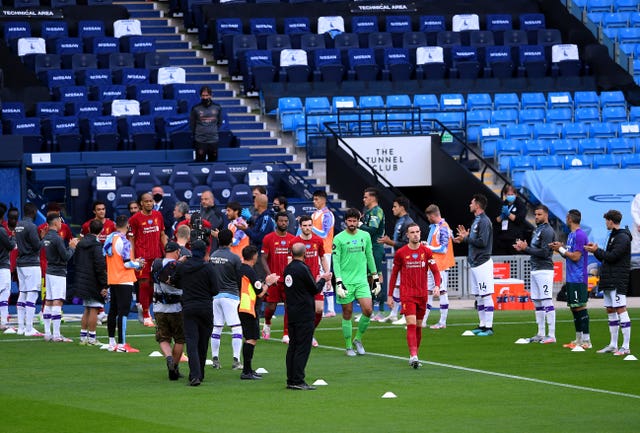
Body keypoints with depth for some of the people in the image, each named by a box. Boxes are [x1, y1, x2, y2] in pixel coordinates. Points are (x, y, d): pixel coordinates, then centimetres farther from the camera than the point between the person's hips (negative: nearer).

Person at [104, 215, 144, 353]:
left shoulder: (109, 239, 8)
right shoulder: (123, 241, -16)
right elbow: (127, 263, -19)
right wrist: (138, 264, 2)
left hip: (112, 280, 8)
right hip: (124, 281, -8)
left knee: (113, 310, 15)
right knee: (123, 311, -7)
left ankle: (112, 343, 20)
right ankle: (122, 344, -9)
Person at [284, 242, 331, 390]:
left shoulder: (288, 268, 9)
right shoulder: (303, 269, -16)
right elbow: (315, 290, -9)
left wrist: (316, 281, 20)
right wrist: (322, 280, 9)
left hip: (292, 313, 8)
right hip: (304, 314, -8)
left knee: (293, 346, 11)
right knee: (303, 347, -5)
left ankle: (291, 380, 13)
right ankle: (298, 381, -8)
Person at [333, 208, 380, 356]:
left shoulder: (365, 236, 9)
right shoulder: (339, 238, -3)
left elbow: (370, 258, 16)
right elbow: (336, 262, -5)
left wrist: (376, 279, 15)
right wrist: (339, 283, -13)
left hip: (361, 281, 3)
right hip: (346, 281, -3)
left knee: (368, 310, -10)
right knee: (347, 314, 1)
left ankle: (358, 339, 11)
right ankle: (349, 346, 12)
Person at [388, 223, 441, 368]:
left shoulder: (427, 252, 3)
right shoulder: (400, 253, 0)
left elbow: (435, 271, 2)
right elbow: (394, 274, 8)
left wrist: (437, 285, -18)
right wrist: (390, 295, 8)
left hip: (422, 295, 3)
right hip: (407, 294, -3)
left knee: (418, 326, 10)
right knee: (411, 324, -16)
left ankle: (414, 356, 21)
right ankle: (413, 356, -25)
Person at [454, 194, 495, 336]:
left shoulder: (484, 221, -14)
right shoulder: (476, 221, 16)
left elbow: (482, 242, -21)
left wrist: (466, 238, -13)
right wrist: (465, 237, 7)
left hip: (483, 263, -10)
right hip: (474, 263, 10)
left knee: (486, 296, -8)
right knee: (479, 296, 13)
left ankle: (489, 327, -7)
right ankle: (482, 325, 18)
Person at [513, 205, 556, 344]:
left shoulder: (547, 231, -12)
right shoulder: (537, 229, 19)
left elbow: (544, 253, -19)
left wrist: (526, 248, -13)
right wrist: (523, 248, 6)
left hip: (544, 270, -10)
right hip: (535, 270, 10)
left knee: (547, 302, -10)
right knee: (537, 302, 12)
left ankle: (551, 335, -11)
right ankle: (541, 334, 18)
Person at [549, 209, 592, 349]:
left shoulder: (580, 235, -14)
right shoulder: (571, 235, 16)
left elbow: (576, 257, -19)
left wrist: (561, 249, -9)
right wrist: (559, 249, 6)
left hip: (578, 279, -10)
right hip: (571, 278, 10)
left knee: (580, 307, -9)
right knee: (574, 308, 12)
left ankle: (586, 340, -9)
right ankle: (578, 339, 18)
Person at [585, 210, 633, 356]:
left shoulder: (623, 238, -12)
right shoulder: (614, 236, 19)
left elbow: (611, 256, -19)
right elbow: (606, 257, 20)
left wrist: (597, 251, -8)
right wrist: (596, 250, 8)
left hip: (618, 282, -10)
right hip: (609, 281, 10)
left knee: (621, 310, -12)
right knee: (610, 311, 13)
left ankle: (626, 346, -14)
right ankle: (613, 345, 19)